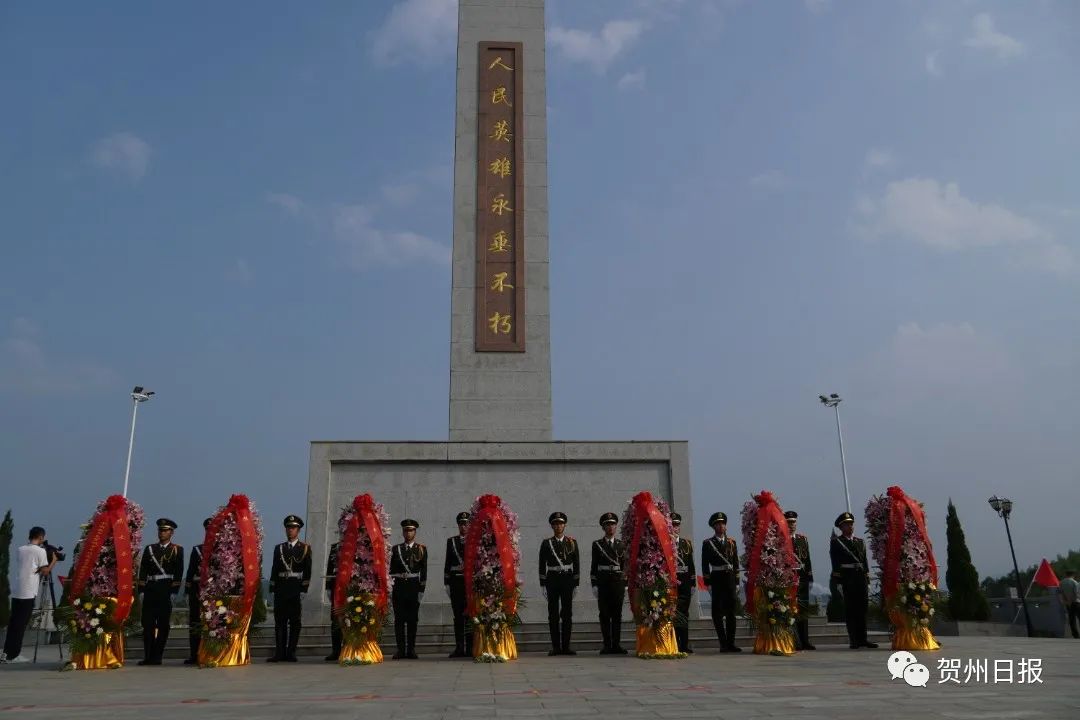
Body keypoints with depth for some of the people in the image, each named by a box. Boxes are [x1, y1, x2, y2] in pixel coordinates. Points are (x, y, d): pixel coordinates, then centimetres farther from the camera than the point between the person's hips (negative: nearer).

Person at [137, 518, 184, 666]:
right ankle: (148, 656, 7)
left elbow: (179, 572, 0)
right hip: (150, 588, 3)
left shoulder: (177, 550, 6)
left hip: (166, 588, -3)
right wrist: (142, 587, -2)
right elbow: (143, 570, 9)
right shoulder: (149, 549, 15)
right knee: (148, 623, 1)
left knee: (163, 624, 0)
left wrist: (174, 589, -9)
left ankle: (157, 657, 5)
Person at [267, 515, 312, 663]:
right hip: (281, 589, 3)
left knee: (295, 622, 1)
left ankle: (291, 652, 6)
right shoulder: (279, 548, 13)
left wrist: (303, 590, -8)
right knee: (280, 621, 2)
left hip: (296, 589, -2)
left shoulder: (305, 548, 4)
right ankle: (279, 653, 5)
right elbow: (274, 570, 11)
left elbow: (307, 571, -1)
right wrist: (272, 590, 4)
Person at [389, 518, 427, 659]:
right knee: (399, 619, 1)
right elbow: (391, 570, 8)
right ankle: (400, 649, 6)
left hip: (414, 586, -1)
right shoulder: (395, 549, 9)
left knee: (413, 619, 2)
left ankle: (411, 650, 8)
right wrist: (389, 589, 2)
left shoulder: (421, 549, 6)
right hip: (398, 586, 1)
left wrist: (421, 590, -3)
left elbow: (424, 571, 3)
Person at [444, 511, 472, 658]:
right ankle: (459, 647, 10)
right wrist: (446, 582, 4)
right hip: (456, 581, 2)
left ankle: (470, 647, 6)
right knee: (458, 616, 5)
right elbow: (448, 563, 10)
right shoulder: (451, 541, 12)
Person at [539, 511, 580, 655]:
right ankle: (556, 646, 7)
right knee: (553, 614, 1)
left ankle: (566, 646, 8)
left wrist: (576, 584, 2)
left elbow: (576, 564, 7)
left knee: (567, 614, 2)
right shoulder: (546, 543, 4)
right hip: (552, 579, -1)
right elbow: (542, 565, 4)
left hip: (568, 579, 1)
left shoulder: (572, 542, 7)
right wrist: (542, 584, -2)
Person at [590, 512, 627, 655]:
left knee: (617, 614, 2)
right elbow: (594, 566, 4)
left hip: (618, 580, 1)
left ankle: (616, 645, 6)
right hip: (603, 581, -1)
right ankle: (607, 645, 4)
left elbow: (625, 565, 11)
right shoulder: (597, 544, 6)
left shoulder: (621, 545, 11)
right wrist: (594, 584, -4)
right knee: (604, 614, 0)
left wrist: (626, 585, 5)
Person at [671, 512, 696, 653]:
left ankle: (684, 644, 13)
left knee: (684, 614, 6)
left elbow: (691, 565, 13)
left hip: (684, 583, 3)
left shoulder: (687, 543, 14)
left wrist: (693, 583, 8)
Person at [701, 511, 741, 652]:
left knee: (731, 611, 5)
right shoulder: (708, 543, 1)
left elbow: (736, 563, 13)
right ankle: (723, 643, 5)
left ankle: (731, 643, 11)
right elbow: (705, 565, -1)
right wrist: (707, 583, -7)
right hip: (716, 579, -3)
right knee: (718, 612, 0)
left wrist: (736, 581, 7)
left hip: (730, 579, 3)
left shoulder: (732, 543, 12)